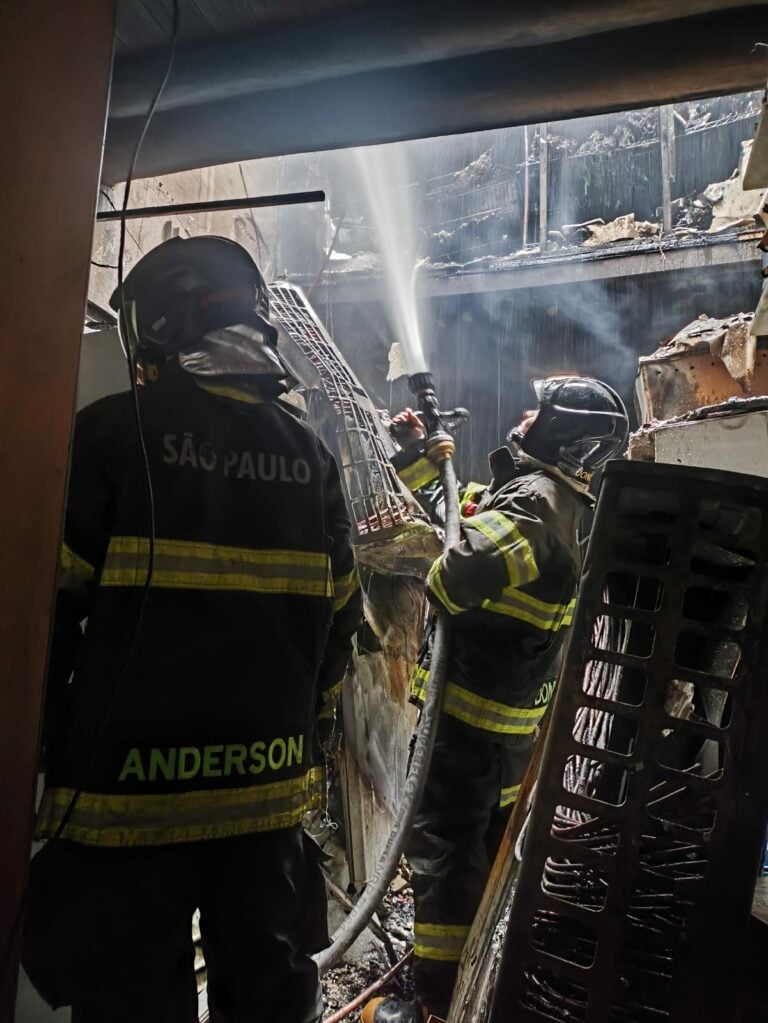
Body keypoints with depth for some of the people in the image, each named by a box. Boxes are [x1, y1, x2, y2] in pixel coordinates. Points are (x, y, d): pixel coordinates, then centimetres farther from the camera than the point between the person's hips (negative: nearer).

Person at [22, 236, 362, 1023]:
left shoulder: (115, 431, -10)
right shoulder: (309, 453, 4)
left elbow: (48, 606, -9)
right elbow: (337, 617, 8)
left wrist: (40, 738, 6)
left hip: (132, 788, -4)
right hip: (270, 788, 5)